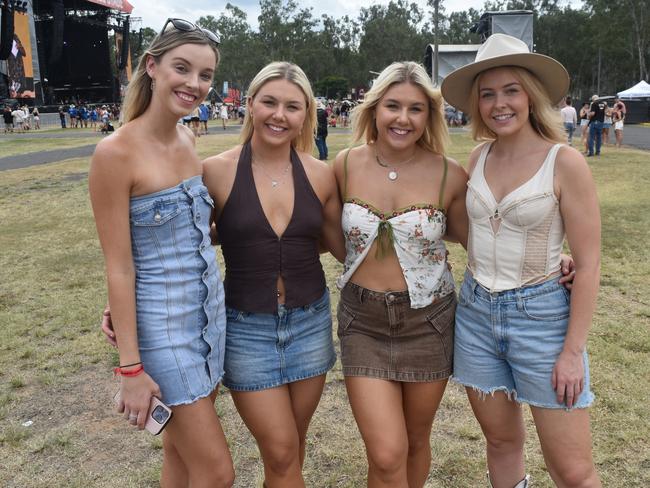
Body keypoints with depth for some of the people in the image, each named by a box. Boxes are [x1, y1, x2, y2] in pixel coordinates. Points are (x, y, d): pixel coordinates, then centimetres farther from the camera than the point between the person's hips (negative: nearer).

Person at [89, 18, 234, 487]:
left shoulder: (189, 140, 4)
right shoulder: (116, 152, -17)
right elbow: (119, 266, -16)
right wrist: (131, 367, -13)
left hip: (212, 309, 7)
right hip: (165, 325, -7)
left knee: (182, 449, 21)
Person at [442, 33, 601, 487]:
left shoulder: (565, 162, -12)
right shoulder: (478, 158, 3)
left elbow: (588, 264, -11)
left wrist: (573, 350, -12)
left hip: (541, 316, -4)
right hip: (475, 313, 5)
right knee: (501, 440, 18)